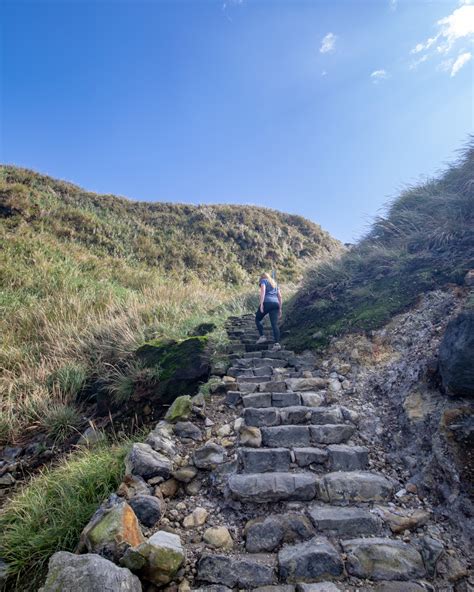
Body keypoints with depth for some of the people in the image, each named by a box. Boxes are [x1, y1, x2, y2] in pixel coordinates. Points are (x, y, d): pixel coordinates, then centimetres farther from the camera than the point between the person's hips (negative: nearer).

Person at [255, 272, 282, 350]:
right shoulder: (275, 283, 30)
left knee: (257, 319, 14)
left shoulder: (263, 281, 13)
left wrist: (261, 304, -14)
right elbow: (280, 297, 23)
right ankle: (277, 343, -16)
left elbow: (263, 291, -6)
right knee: (275, 324, -4)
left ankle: (262, 336, 1)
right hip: (275, 304, 5)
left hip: (267, 302, -5)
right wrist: (280, 309, 22)